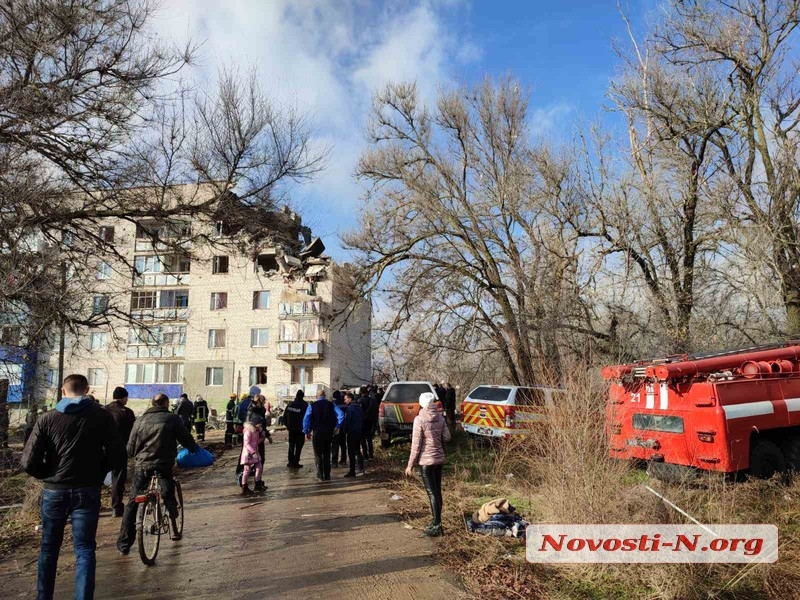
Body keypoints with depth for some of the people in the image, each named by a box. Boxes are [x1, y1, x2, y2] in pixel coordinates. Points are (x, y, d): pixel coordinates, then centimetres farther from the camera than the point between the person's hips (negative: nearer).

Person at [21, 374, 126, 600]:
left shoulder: (47, 419, -4)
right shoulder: (102, 416, -5)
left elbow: (29, 462, -7)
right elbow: (118, 457, -6)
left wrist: (48, 476, 11)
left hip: (54, 491, 1)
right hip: (87, 491, -1)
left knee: (49, 548, 19)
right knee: (84, 550, 5)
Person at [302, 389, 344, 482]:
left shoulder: (312, 405, -4)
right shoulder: (331, 404, 1)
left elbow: (306, 419, -11)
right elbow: (341, 415, -9)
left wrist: (306, 431, -3)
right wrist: (337, 427, -1)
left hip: (317, 432, -2)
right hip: (329, 432, 2)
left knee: (318, 455, 7)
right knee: (327, 455, 14)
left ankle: (320, 476, 4)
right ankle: (327, 476, 14)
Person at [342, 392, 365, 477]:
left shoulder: (350, 408, -15)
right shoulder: (359, 406, 12)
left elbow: (347, 420, -17)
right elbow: (362, 419, 17)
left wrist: (344, 431, -6)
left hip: (351, 432, -9)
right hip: (359, 431, 9)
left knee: (352, 452, -4)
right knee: (357, 450, 17)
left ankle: (352, 471, -1)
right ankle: (361, 469, 17)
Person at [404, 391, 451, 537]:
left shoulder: (419, 419, -14)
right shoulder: (440, 417, 2)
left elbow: (416, 444, -14)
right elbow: (447, 437, 4)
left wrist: (410, 465, -7)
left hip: (426, 460, -6)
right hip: (439, 459, 6)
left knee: (432, 493, -1)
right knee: (437, 491, 14)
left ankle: (436, 526, 2)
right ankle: (436, 522, 24)